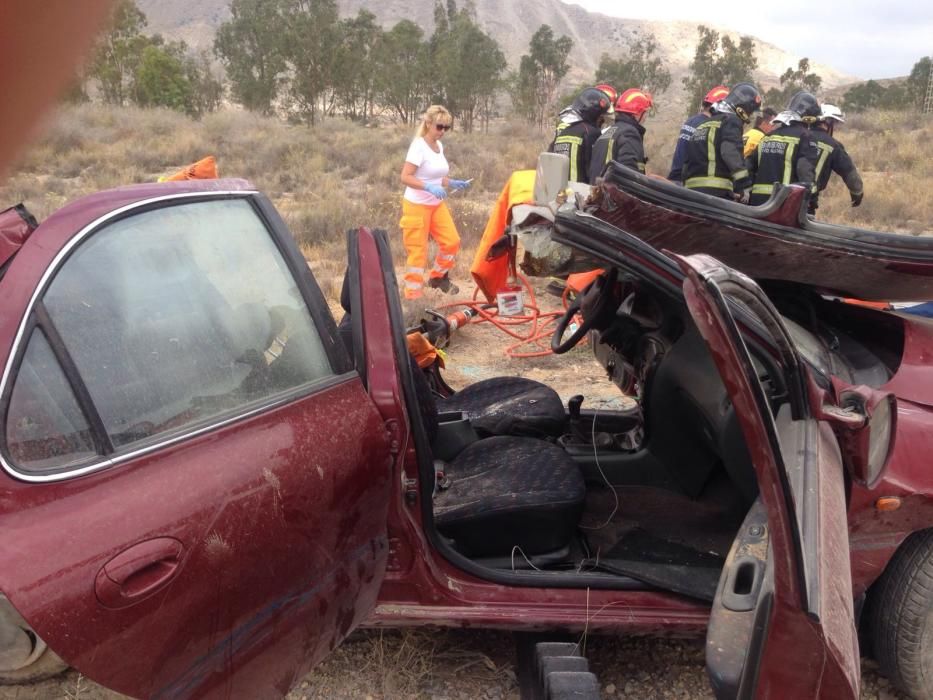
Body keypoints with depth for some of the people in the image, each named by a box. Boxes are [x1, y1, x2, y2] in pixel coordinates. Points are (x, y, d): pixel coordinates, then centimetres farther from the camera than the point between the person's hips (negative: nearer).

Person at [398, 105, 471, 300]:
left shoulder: (439, 146, 7)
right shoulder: (419, 146, -17)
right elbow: (405, 177, -22)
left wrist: (452, 183, 1)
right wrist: (429, 187, -33)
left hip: (437, 204, 8)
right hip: (416, 206, -7)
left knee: (452, 241, 5)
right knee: (418, 251, -3)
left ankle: (438, 277, 28)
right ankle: (413, 295, 7)